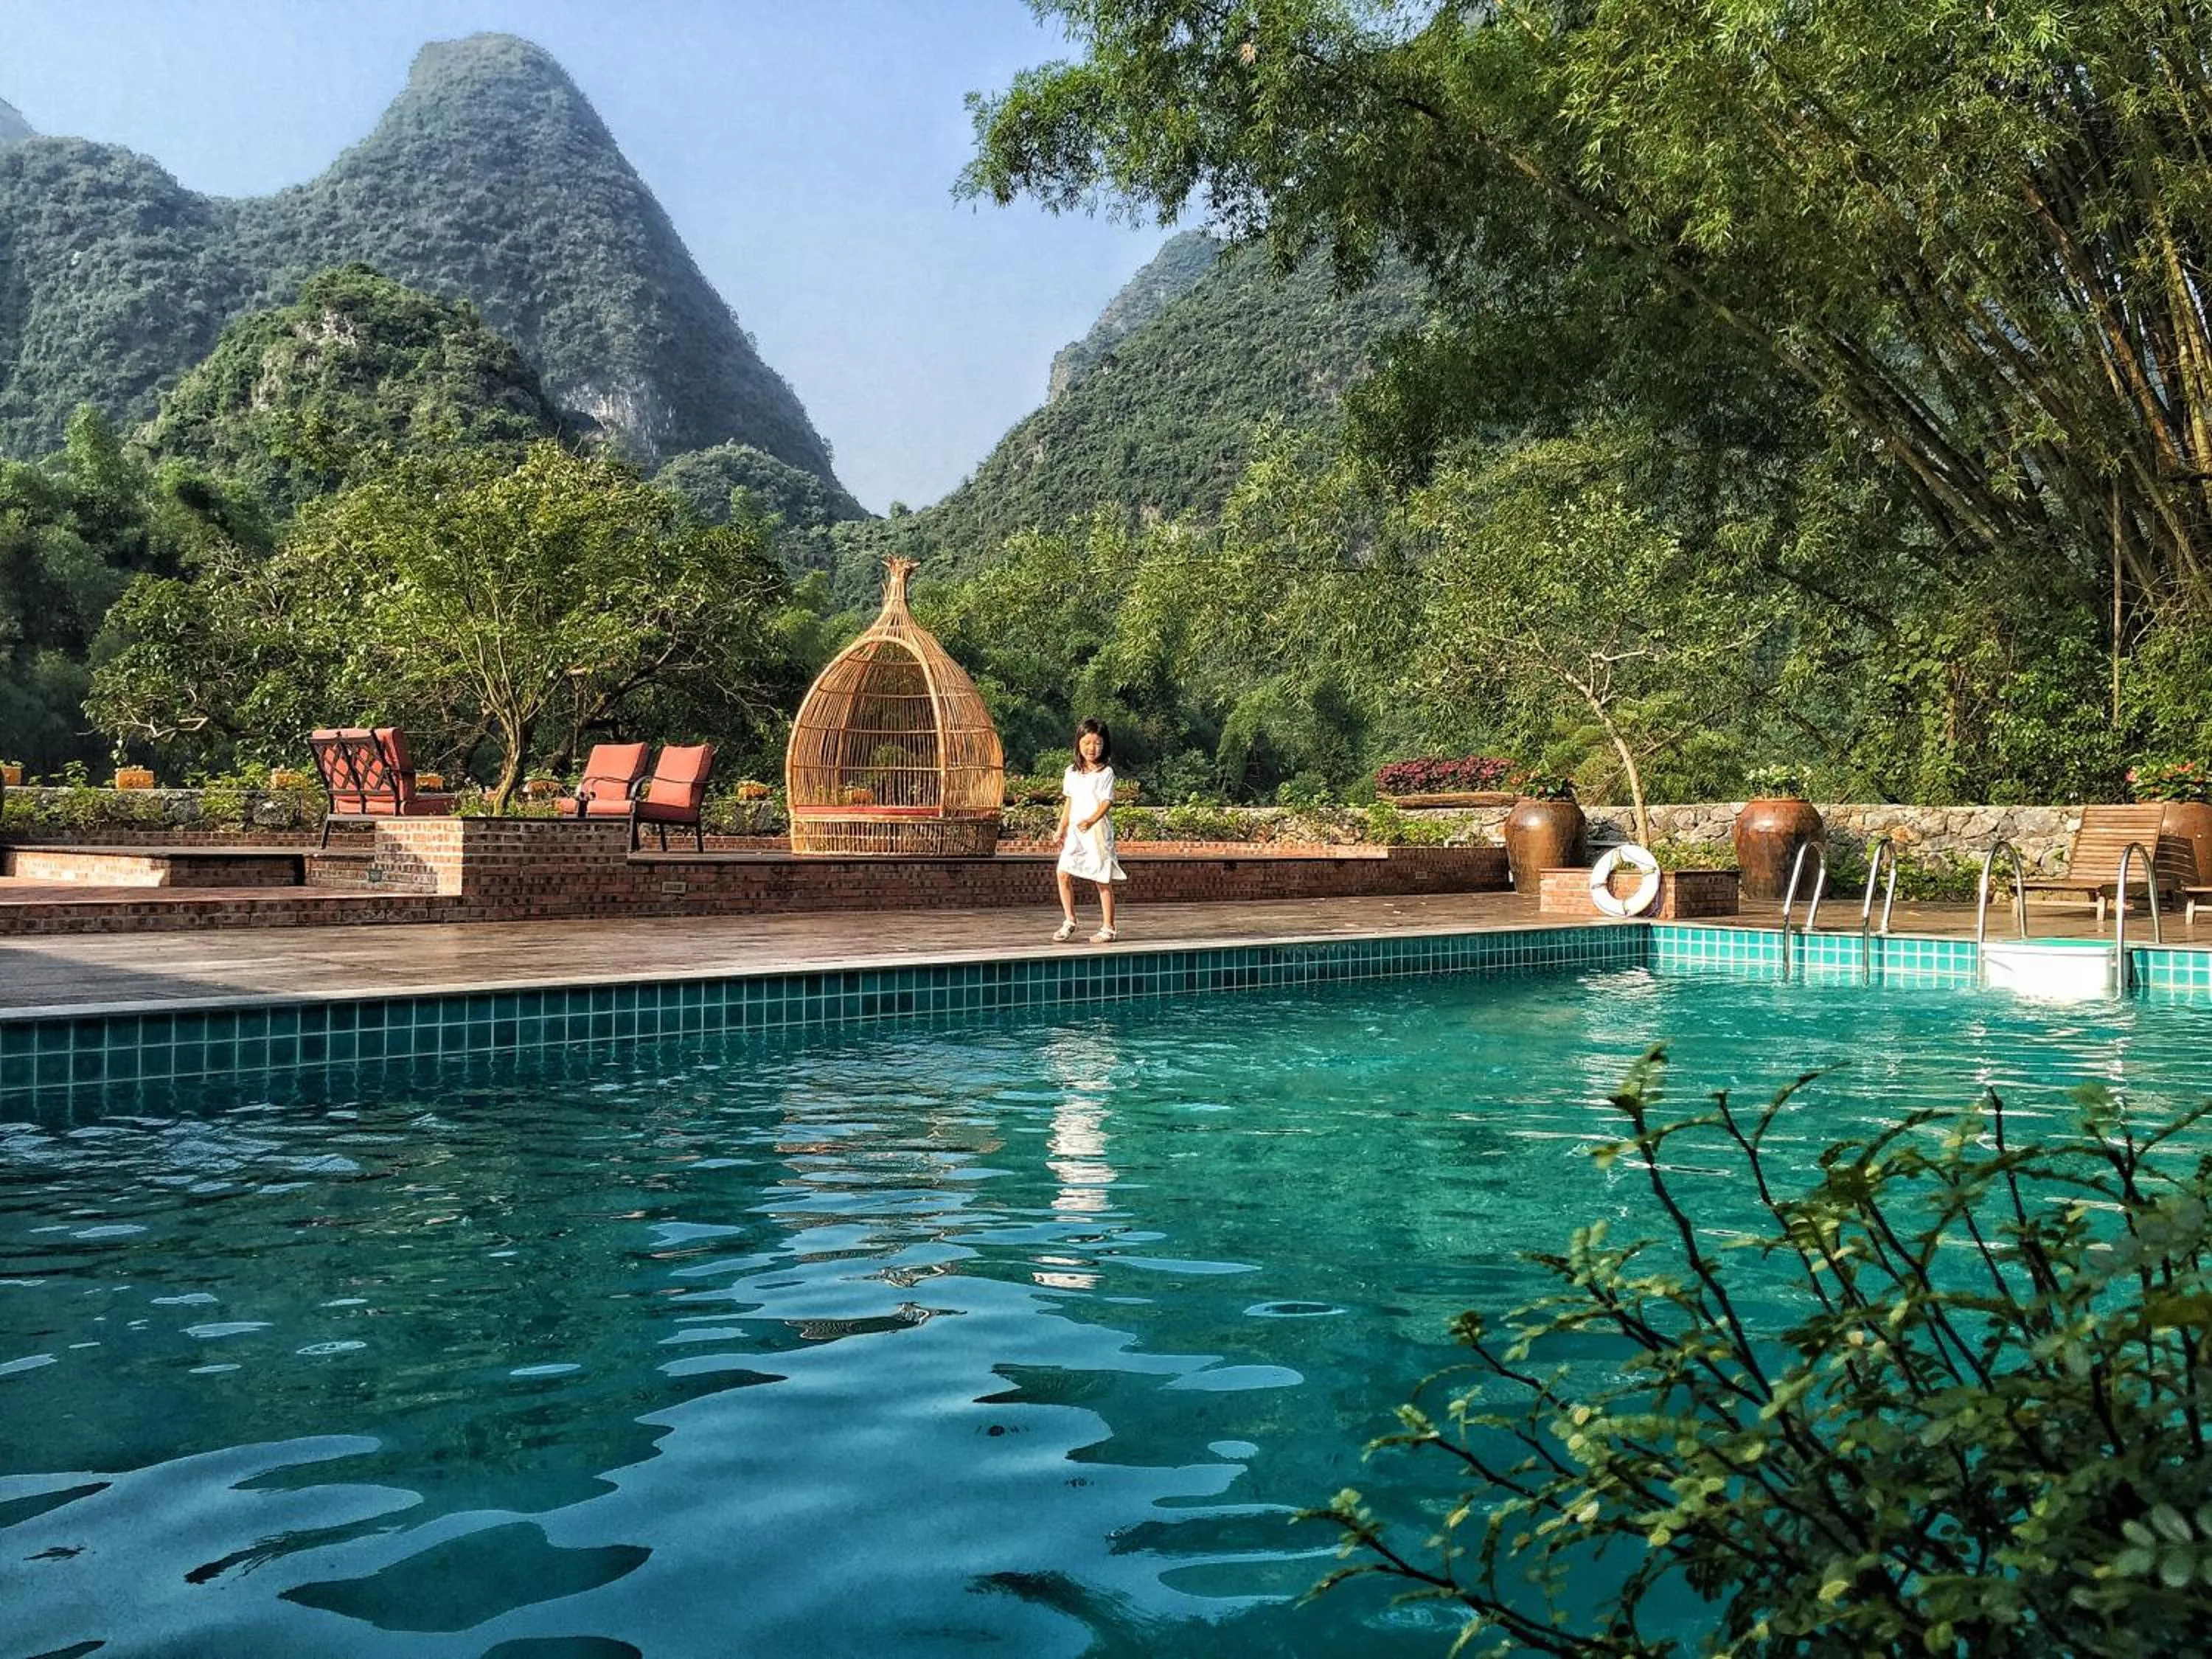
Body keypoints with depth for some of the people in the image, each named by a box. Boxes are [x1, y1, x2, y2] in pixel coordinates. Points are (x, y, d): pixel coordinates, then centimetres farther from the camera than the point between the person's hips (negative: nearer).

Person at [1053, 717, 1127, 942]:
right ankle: (1069, 921, 6)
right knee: (1063, 873, -6)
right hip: (1074, 832, 5)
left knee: (1103, 880, -1)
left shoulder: (1106, 772, -3)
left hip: (1098, 831, -5)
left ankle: (1108, 929, 6)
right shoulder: (1071, 772, 12)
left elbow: (1106, 802, -10)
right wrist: (1061, 829, 12)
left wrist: (1091, 821, -24)